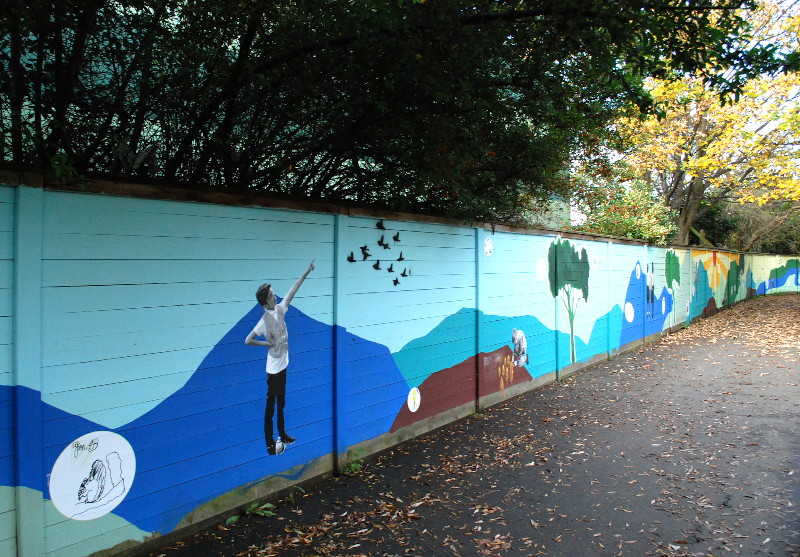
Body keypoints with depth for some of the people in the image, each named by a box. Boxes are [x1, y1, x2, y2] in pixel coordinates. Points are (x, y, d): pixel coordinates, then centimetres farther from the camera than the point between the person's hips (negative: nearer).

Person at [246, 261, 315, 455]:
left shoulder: (280, 309, -1)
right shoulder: (264, 321, -20)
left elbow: (293, 290, 6)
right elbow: (247, 340, -19)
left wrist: (307, 272, 5)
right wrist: (267, 343, -17)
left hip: (283, 365, 8)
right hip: (273, 369, -8)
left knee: (281, 403, 21)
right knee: (270, 406, 3)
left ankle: (282, 434, 37)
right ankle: (270, 444, 12)